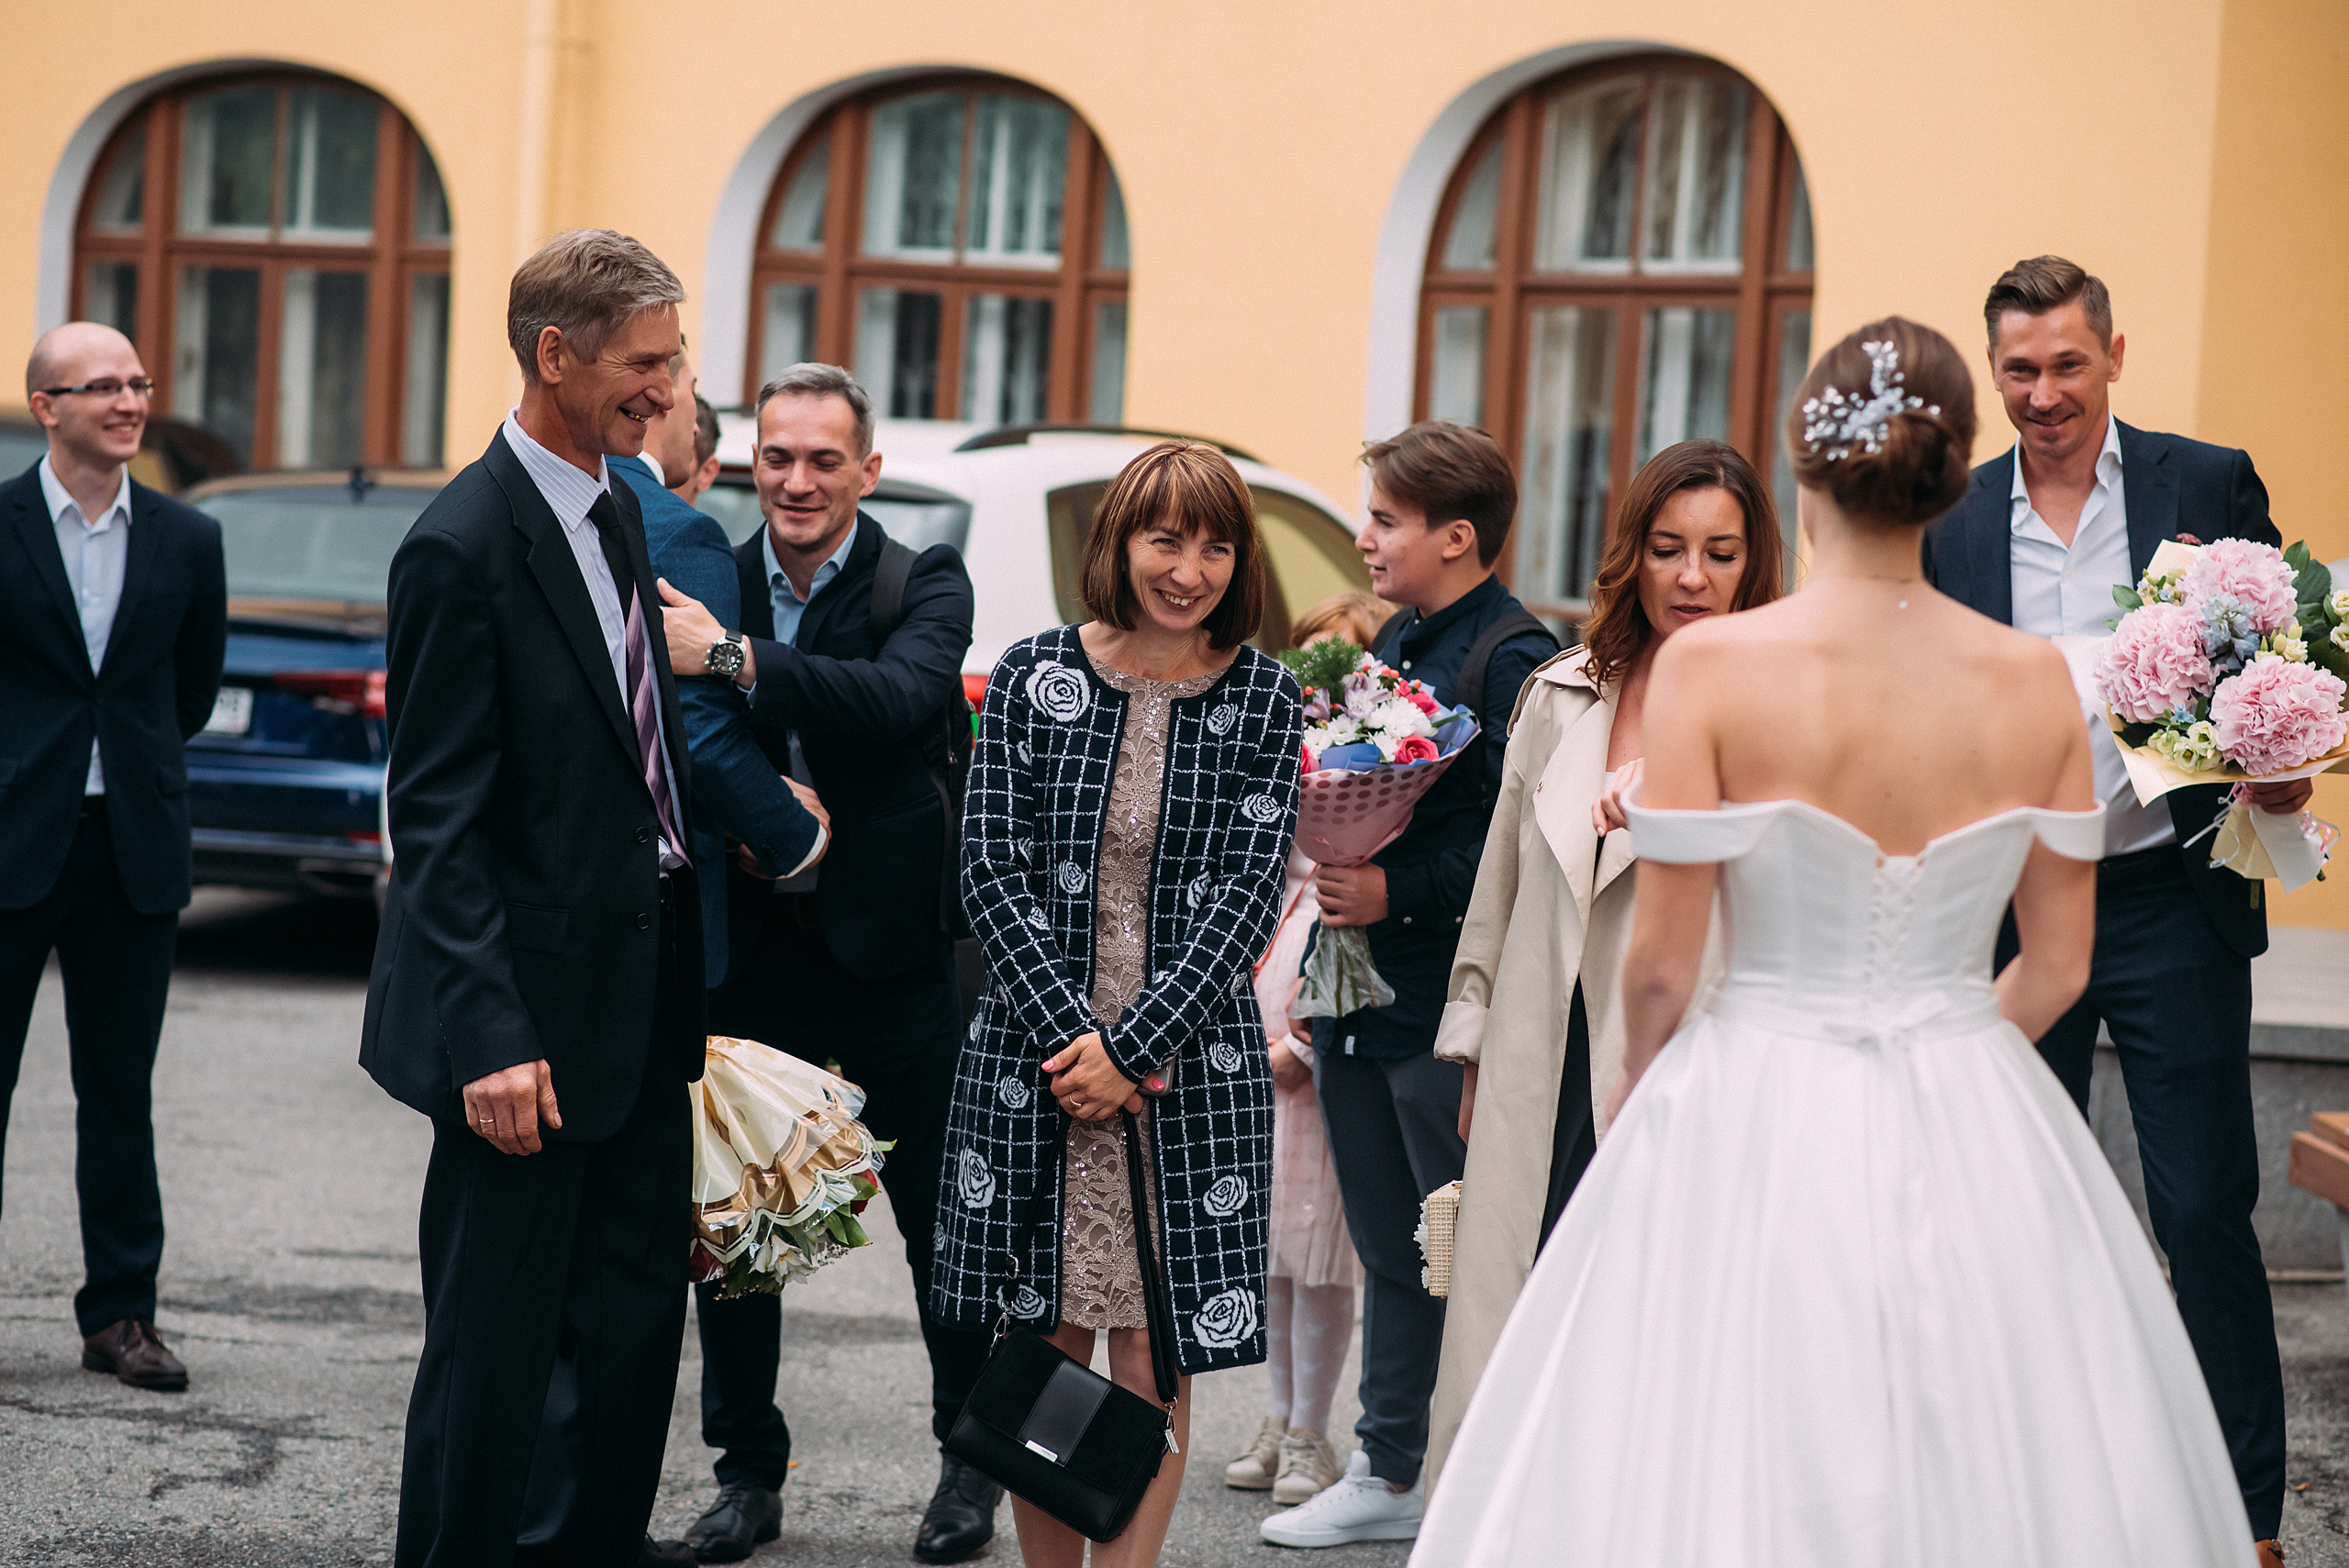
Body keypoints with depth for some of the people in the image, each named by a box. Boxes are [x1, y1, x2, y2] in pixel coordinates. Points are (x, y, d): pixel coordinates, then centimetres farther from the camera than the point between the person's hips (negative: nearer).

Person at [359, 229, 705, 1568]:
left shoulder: (621, 511, 10)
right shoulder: (464, 549, -17)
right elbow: (436, 820, -19)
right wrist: (490, 1036, -23)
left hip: (642, 991, 9)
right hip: (535, 1010, -8)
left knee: (641, 1304, 16)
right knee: (499, 1330, 2)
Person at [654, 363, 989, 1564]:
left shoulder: (924, 586, -6)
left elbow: (901, 698, -27)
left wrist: (736, 660, -35)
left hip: (892, 956, -3)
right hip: (746, 955, 3)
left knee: (943, 1220, 8)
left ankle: (971, 1463, 25)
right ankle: (748, 1470, 24)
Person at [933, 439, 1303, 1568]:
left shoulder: (1263, 699, 0)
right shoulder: (1033, 676, 1)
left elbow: (1246, 893, -5)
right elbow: (992, 872, -2)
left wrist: (1129, 1048, -12)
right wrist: (1072, 1035, -12)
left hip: (1188, 1069, -1)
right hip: (1034, 1055, 1)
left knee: (1155, 1362, 1)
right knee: (1041, 1348, 6)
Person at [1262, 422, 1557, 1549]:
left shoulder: (1515, 659, -13)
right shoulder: (1395, 644, 14)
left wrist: (1397, 893, -20)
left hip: (1448, 1008, -9)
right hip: (1361, 993, 9)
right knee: (1390, 1252, 16)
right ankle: (1387, 1474, 26)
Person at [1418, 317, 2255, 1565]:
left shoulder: (1709, 665, -11)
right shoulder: (2035, 681, -2)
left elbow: (1662, 961, -8)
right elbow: (2059, 967, 4)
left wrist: (1641, 1086, 12)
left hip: (1758, 1130, -2)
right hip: (1976, 1126, 3)